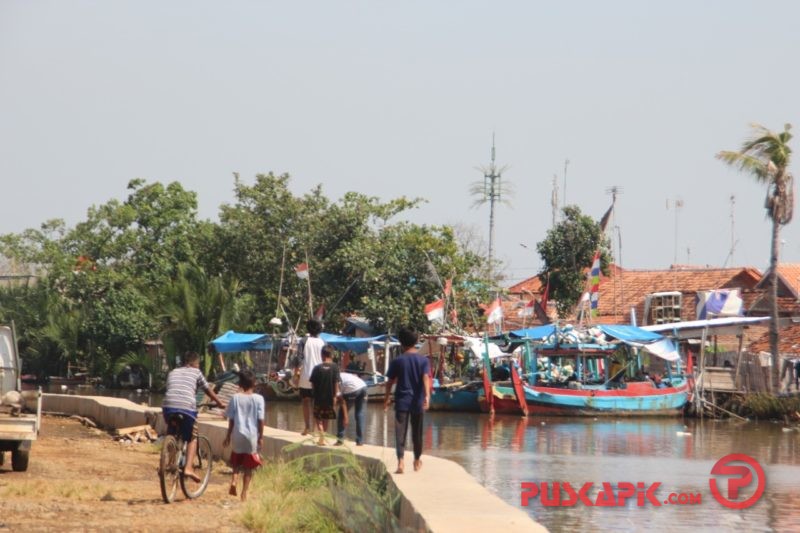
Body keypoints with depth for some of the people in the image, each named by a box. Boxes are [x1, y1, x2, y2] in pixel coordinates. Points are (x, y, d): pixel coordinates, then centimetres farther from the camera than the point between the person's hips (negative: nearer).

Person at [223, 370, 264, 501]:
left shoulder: (235, 398, -2)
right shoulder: (258, 399, -5)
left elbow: (231, 419, 0)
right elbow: (261, 420, -6)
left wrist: (228, 436, 9)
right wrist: (261, 437, 3)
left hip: (237, 435, 1)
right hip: (252, 436, -1)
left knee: (236, 463, 19)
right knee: (248, 467, 8)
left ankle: (233, 481, -7)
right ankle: (244, 494, 8)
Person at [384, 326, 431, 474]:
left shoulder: (397, 361, -1)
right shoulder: (423, 360, 1)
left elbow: (390, 382, 2)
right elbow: (426, 378, -13)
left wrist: (386, 399, 13)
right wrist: (427, 396, -22)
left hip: (402, 402, -2)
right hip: (417, 402, 2)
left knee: (400, 432, -6)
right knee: (417, 432, 16)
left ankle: (401, 461, -23)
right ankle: (417, 460, 29)